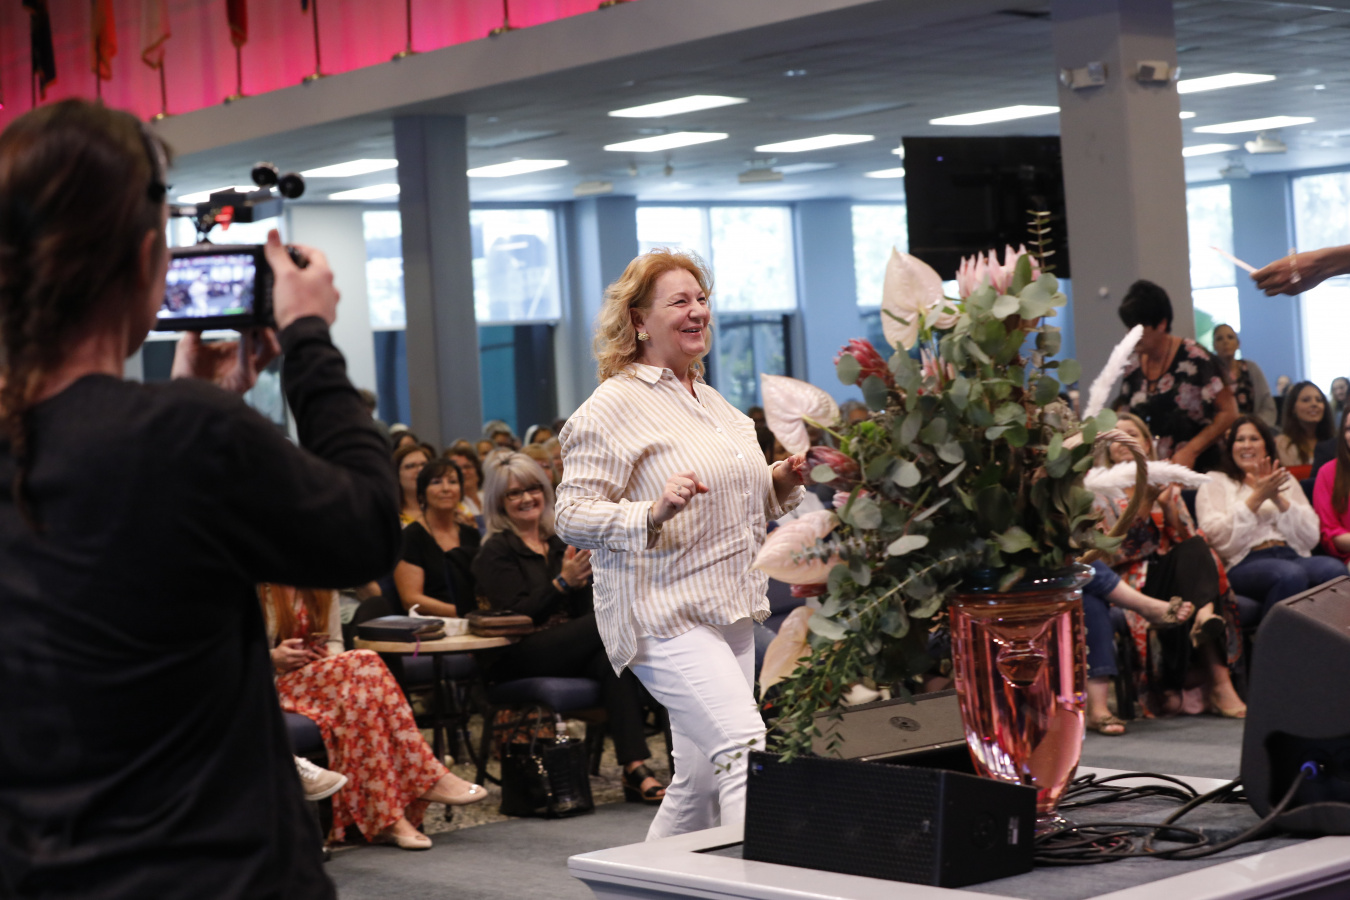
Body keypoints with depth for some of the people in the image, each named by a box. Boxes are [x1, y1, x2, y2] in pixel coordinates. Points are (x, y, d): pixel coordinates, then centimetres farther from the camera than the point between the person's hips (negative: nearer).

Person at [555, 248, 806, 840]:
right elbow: (571, 516, -13)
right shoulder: (612, 406, -8)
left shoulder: (712, 402, 19)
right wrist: (653, 512, -28)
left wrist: (780, 484, 11)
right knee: (744, 750, -20)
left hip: (729, 613, 9)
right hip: (665, 615, -8)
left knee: (701, 781, 9)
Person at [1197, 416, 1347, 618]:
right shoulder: (1215, 484, 16)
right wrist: (1257, 498, -6)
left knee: (1335, 570, -31)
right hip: (1246, 562, -4)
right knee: (1291, 574, -38)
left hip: (1293, 555, 4)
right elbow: (1219, 540, -3)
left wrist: (1278, 499, -1)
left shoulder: (1285, 480, 26)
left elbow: (1311, 537, 12)